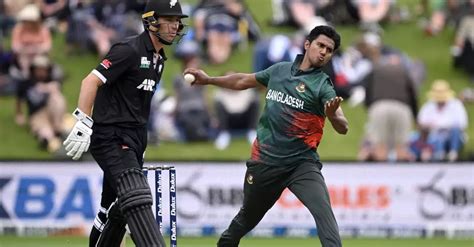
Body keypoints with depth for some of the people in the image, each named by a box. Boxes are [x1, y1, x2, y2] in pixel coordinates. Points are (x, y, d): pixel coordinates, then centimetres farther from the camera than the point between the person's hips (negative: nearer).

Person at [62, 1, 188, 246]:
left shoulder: (158, 58, 16)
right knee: (137, 198, -23)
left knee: (117, 208, 14)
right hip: (111, 137, -10)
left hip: (133, 141, 10)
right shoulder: (129, 50, -13)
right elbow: (91, 81, -20)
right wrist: (83, 123, -28)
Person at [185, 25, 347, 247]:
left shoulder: (322, 85, -7)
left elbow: (343, 128, -20)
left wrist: (332, 115, -42)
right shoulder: (279, 70, 6)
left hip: (302, 164, -4)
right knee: (246, 219, 18)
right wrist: (209, 80, 17)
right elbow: (243, 81, 24)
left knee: (324, 212, -26)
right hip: (265, 161, 4)